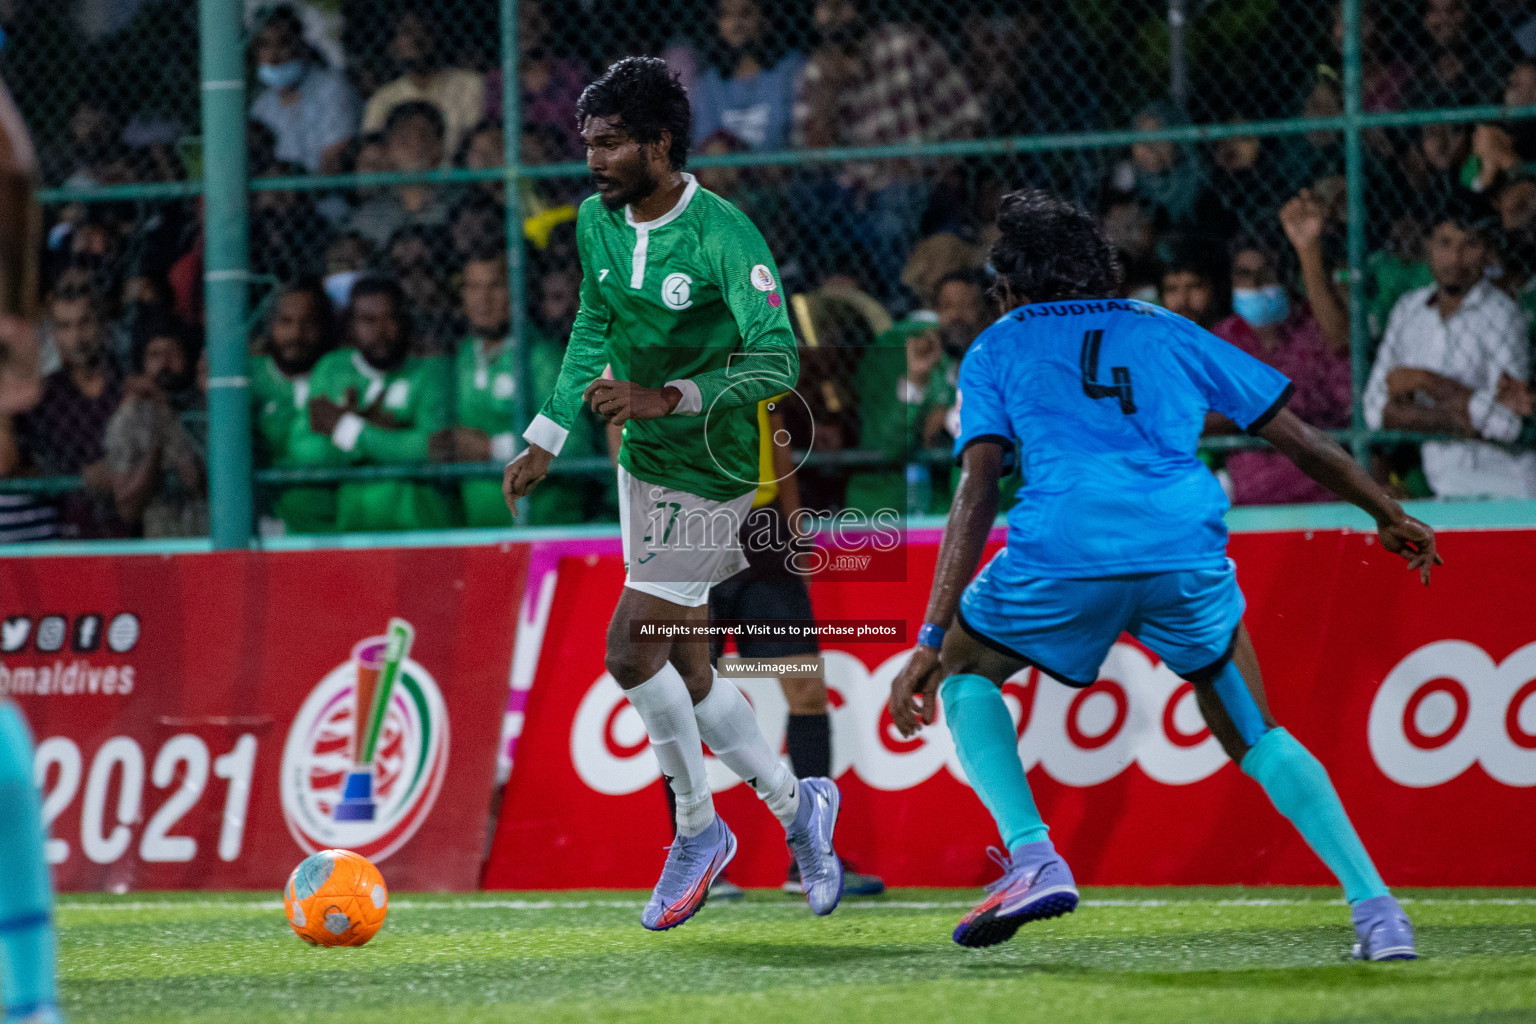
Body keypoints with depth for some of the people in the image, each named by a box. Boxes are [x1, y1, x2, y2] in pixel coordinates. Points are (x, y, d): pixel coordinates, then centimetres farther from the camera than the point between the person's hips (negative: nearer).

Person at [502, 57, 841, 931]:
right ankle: (795, 806, 26)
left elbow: (777, 362, -27)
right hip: (644, 463, 8)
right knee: (681, 666, 10)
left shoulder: (723, 237, -22)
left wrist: (665, 398, -35)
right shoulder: (597, 222, 0)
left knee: (632, 647, -13)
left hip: (716, 473, -8)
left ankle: (697, 830, 5)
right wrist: (547, 439, 13)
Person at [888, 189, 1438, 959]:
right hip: (1188, 552, 3)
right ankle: (1374, 907, 5)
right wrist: (1391, 519, 40)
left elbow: (977, 494, 7)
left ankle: (1033, 857, 2)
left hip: (1063, 553, -2)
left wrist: (931, 641, 2)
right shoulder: (1167, 332, 27)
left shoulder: (997, 350, 20)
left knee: (964, 672, 24)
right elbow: (1302, 441, 26)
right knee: (1255, 736, 22)